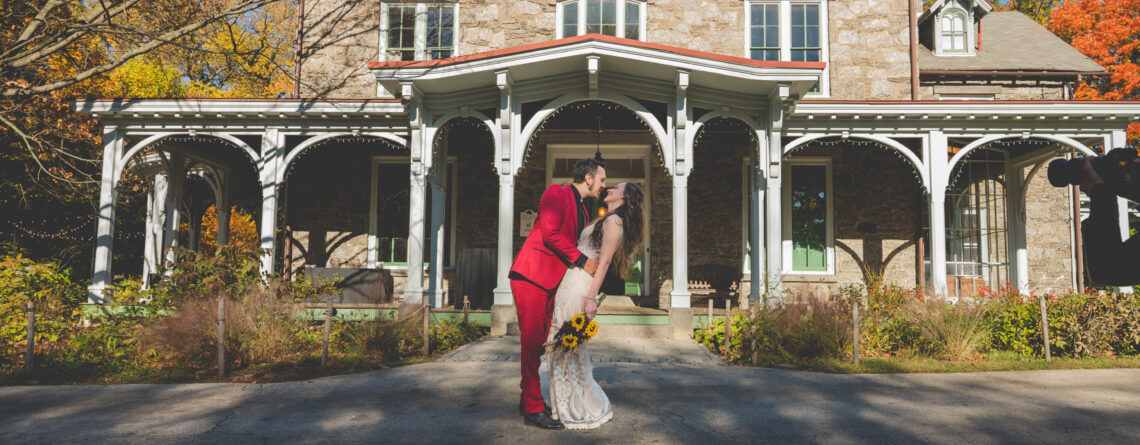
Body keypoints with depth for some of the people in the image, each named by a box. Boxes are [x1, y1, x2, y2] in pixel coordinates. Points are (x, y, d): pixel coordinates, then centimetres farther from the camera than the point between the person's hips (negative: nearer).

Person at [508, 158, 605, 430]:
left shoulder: (583, 211, 21)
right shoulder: (556, 194, -6)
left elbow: (581, 244, 25)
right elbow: (550, 233, -18)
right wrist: (582, 260, -15)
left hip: (552, 282, 9)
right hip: (530, 276, -9)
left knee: (539, 342, 10)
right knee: (532, 342, -7)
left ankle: (528, 399, 21)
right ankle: (533, 409, -3)